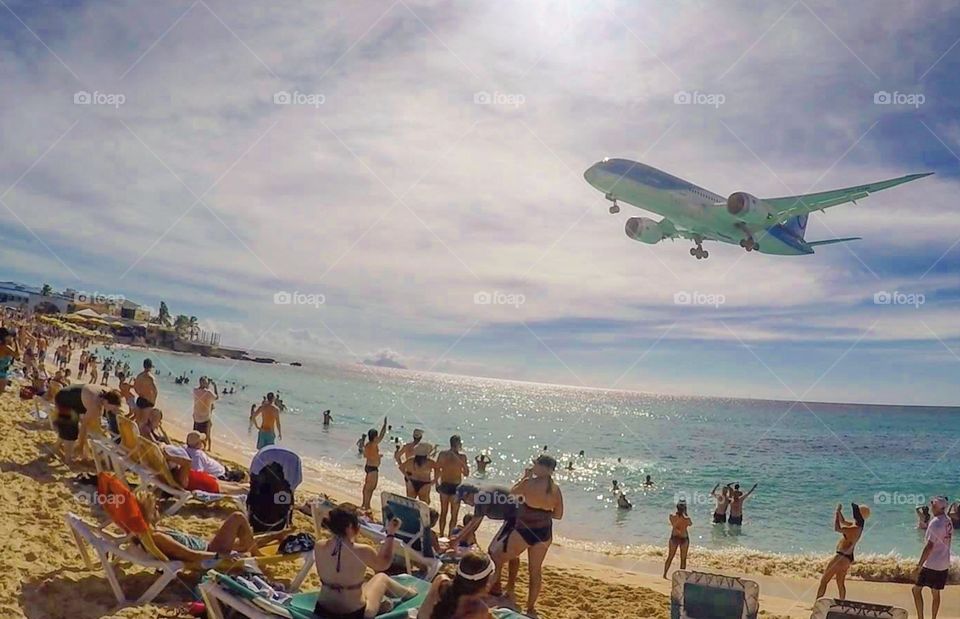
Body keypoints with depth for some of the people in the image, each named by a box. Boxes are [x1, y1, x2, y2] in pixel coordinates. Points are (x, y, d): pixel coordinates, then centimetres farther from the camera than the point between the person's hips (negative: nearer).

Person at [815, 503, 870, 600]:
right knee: (840, 583, 21)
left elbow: (837, 528, -31)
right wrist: (839, 511, 7)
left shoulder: (855, 529, -24)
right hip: (847, 557, 10)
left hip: (842, 557, -10)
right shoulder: (856, 526, 6)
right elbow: (843, 522, 23)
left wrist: (837, 513, -21)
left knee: (823, 580, -3)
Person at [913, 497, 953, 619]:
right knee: (936, 593, 14)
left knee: (916, 589, 2)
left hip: (931, 565, -7)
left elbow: (929, 546, -22)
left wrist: (920, 564, -17)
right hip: (944, 565, 7)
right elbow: (947, 542, 15)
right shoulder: (948, 522, 5)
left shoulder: (935, 523, -20)